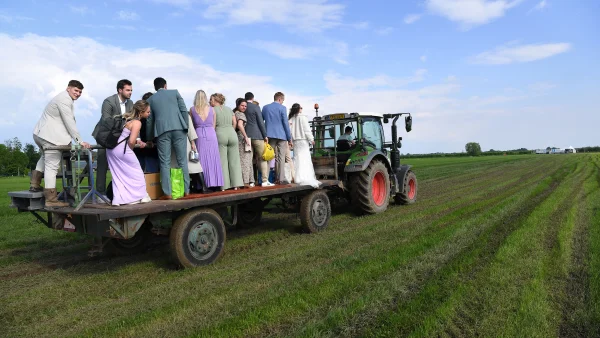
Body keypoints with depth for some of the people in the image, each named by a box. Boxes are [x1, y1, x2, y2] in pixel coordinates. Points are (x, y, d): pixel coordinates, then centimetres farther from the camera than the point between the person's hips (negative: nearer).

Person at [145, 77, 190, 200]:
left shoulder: (150, 99, 17)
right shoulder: (175, 92, 14)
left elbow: (149, 120, 16)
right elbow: (184, 110, 5)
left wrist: (149, 139, 22)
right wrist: (186, 127, 10)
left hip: (162, 131, 1)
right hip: (178, 128, 0)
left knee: (165, 163, 2)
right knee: (182, 161, 4)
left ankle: (167, 193, -2)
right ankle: (186, 190, 4)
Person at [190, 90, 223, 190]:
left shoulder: (192, 109, 3)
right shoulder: (211, 109, 6)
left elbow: (192, 125, 8)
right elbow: (214, 125, 10)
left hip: (199, 135, -1)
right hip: (211, 134, 1)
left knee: (202, 159, 1)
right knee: (213, 159, 5)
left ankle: (205, 185, -2)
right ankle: (215, 183, 6)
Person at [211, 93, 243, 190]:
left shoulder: (213, 110, 2)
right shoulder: (229, 109, 16)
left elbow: (213, 126, -2)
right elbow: (234, 123, 11)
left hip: (220, 135, -4)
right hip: (232, 134, 4)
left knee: (222, 161, 0)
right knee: (234, 160, 5)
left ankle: (224, 186, 0)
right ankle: (235, 184, 5)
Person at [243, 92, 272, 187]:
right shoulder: (255, 107, -5)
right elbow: (261, 122, -8)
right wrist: (265, 135, -3)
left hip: (247, 135, 5)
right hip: (257, 135, -5)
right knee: (262, 158, 1)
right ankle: (265, 180, -3)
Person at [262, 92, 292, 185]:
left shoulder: (265, 107, 8)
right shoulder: (282, 108, -5)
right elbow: (285, 123, -6)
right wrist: (289, 138, -1)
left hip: (270, 135, 4)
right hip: (281, 135, -4)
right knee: (281, 158, -1)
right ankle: (281, 179, -3)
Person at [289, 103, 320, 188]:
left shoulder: (291, 119, 9)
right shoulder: (302, 117, -5)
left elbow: (290, 130, 6)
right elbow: (306, 129, -8)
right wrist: (311, 139, -3)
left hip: (295, 140, 5)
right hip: (303, 140, -5)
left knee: (297, 158, 7)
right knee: (305, 158, -5)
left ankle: (298, 178, 4)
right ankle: (305, 178, -10)